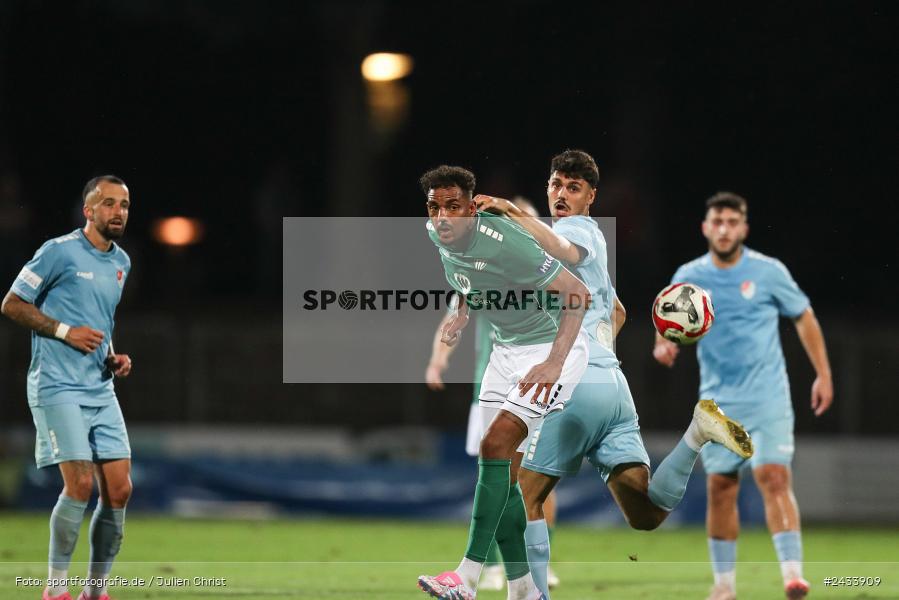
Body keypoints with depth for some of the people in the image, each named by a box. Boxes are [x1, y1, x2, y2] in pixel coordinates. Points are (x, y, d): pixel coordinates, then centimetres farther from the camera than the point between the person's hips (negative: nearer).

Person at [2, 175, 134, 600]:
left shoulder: (121, 262, 15)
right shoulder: (60, 251, -8)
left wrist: (113, 357, 10)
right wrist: (66, 332, -14)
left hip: (101, 389, 7)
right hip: (58, 386, -7)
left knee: (119, 490, 0)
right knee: (80, 484, -16)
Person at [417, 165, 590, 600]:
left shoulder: (502, 241, -28)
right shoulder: (437, 236, -4)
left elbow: (576, 294, -29)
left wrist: (555, 363, -38)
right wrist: (461, 316, 5)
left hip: (552, 348, -8)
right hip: (505, 350, 8)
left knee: (496, 445, -21)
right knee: (503, 474, 3)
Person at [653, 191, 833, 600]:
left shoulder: (768, 272, -2)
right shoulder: (688, 277, 3)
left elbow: (803, 317, 9)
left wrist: (823, 375, 6)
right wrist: (663, 344, -13)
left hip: (768, 397, -2)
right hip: (718, 400, 2)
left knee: (774, 478, -16)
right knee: (720, 487, 0)